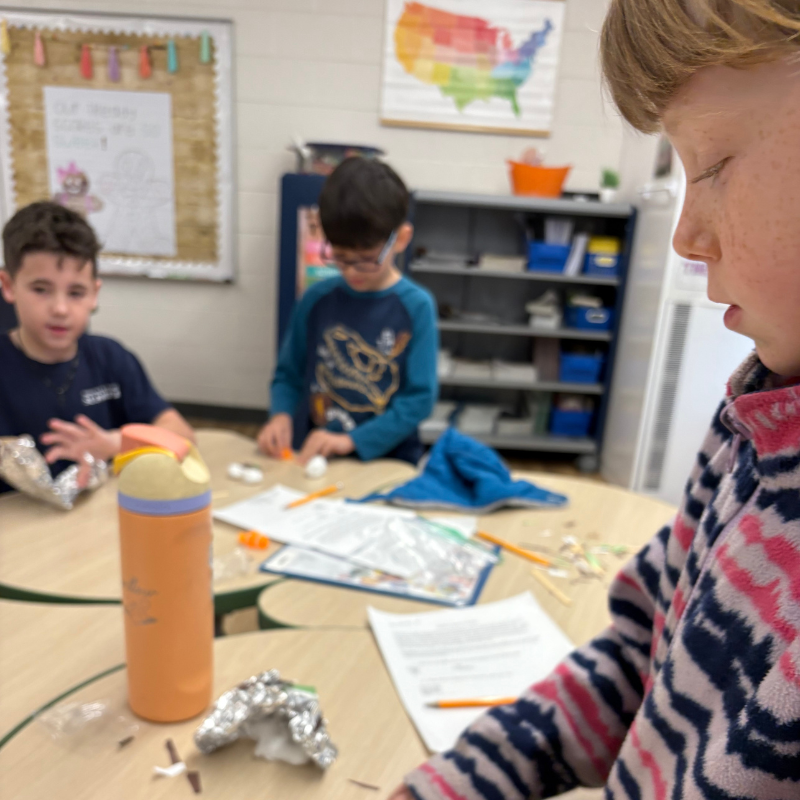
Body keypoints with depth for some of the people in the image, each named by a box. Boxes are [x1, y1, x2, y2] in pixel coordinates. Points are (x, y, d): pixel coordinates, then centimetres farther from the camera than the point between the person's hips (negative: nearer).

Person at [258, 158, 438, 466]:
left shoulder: (415, 307, -6)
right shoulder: (317, 299, 4)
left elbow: (419, 397, -8)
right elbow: (289, 374, 14)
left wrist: (351, 440, -14)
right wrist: (281, 415, -5)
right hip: (310, 460, 1)